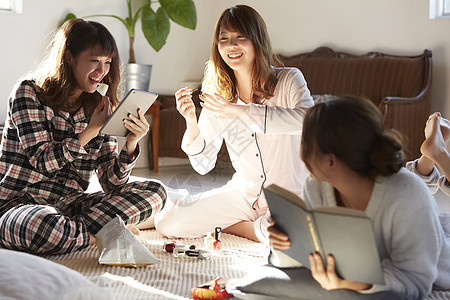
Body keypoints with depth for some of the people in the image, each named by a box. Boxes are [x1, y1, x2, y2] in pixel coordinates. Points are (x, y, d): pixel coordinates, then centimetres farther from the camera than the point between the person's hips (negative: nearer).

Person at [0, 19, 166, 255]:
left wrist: (131, 144, -14)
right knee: (46, 226, -42)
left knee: (155, 191, -10)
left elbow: (111, 184, 3)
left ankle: (76, 230, -20)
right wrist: (91, 130, -15)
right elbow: (42, 162, -14)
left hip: (70, 206, 6)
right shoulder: (29, 92, -4)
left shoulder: (98, 108, 9)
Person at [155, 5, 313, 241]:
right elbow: (203, 165, -1)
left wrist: (243, 111, -37)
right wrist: (191, 122, -20)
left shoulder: (289, 80, -9)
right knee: (167, 221, -12)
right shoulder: (217, 96, 0)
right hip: (243, 194, 4)